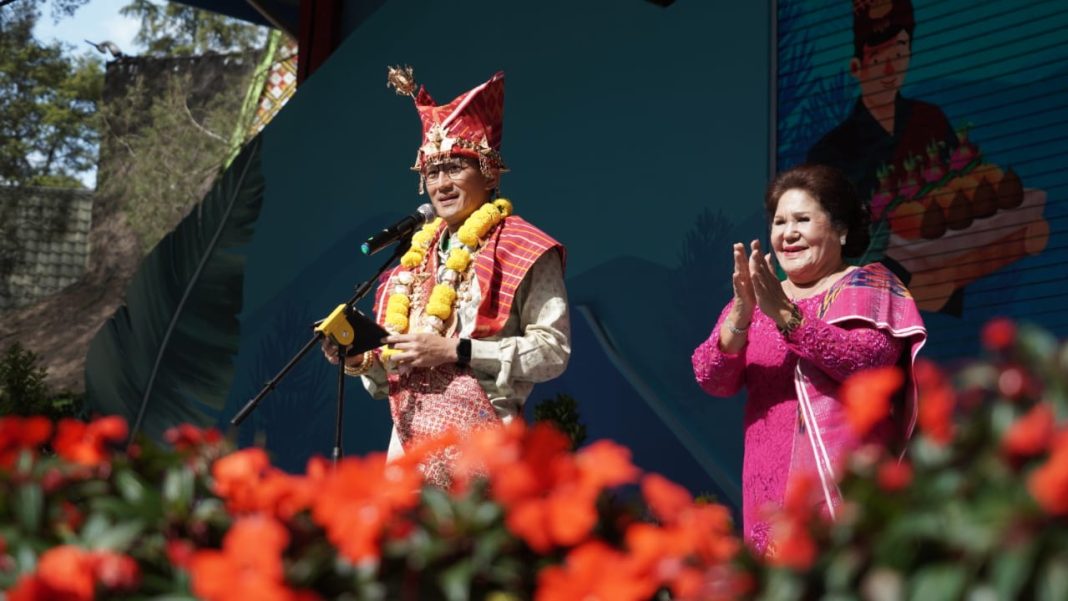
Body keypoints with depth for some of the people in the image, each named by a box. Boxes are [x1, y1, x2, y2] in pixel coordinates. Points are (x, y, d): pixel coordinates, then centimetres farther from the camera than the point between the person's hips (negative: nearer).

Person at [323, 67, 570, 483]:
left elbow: (553, 351, -12)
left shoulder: (522, 250, -2)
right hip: (409, 438, 6)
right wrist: (365, 362, 0)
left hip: (480, 444, -6)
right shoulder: (417, 255, 17)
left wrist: (456, 351, -16)